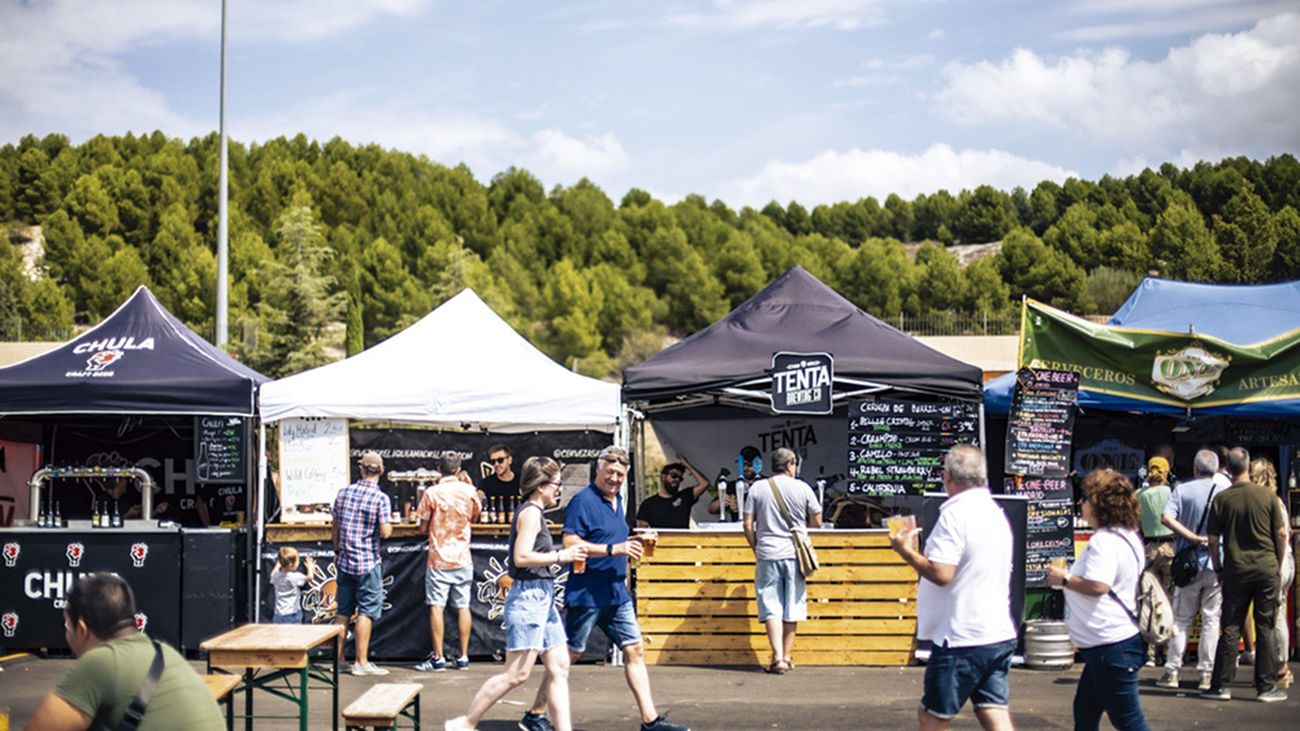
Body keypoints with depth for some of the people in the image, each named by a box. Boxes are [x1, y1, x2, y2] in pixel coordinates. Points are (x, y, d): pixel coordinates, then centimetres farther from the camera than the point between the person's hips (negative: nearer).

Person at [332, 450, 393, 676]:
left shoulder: (343, 493, 4)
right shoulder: (381, 498, -13)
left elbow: (336, 526, 13)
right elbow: (385, 532, -19)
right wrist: (389, 525, 5)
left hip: (345, 561, 5)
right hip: (368, 562, -5)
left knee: (343, 611, 13)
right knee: (366, 611, -1)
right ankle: (361, 662, -1)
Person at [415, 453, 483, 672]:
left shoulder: (431, 494, -8)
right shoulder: (469, 491, 0)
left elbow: (423, 528, -4)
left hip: (438, 558, -3)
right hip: (463, 558, 3)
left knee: (436, 607, -1)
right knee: (463, 607, 7)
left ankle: (438, 658, -3)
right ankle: (463, 657, 11)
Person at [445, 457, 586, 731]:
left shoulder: (533, 513, 19)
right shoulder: (530, 513, -11)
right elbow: (521, 557, -21)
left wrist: (563, 553, 15)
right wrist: (561, 556, -16)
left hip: (542, 597, 11)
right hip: (528, 598, -11)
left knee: (559, 668, 6)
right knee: (517, 673, -8)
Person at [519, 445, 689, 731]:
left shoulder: (617, 500, 15)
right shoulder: (583, 500, -11)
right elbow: (570, 544, -21)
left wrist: (631, 546, 14)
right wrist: (613, 549, -24)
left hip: (617, 593, 8)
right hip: (587, 593, -8)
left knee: (635, 651, 4)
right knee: (568, 655, -1)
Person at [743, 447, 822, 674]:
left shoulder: (757, 488, 1)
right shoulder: (803, 488, 0)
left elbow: (748, 525, 0)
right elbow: (816, 522, 5)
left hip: (767, 555, 0)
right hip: (794, 553, 0)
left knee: (771, 607, 0)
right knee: (792, 607, 11)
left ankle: (778, 658, -11)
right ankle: (787, 657, 17)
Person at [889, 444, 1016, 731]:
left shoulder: (954, 514, -16)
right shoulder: (997, 513, 12)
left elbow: (941, 574, -22)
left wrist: (907, 551, -7)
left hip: (961, 639, -8)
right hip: (1001, 635, 8)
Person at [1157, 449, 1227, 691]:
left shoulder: (1182, 489, -1)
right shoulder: (1226, 492, -1)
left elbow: (1166, 518, -14)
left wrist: (1194, 537, -13)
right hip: (1217, 563, 0)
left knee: (1181, 618, 8)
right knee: (1212, 619, 4)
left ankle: (1172, 671, 7)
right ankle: (1207, 673, 4)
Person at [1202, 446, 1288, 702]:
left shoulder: (1221, 499, -4)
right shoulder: (1268, 495, -4)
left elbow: (1212, 540, -1)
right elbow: (1281, 534, -1)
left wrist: (1218, 568, 11)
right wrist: (1278, 564, 11)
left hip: (1236, 571, 0)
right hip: (1266, 568, 0)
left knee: (1231, 628, 6)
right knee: (1265, 628, 6)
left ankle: (1221, 685, 7)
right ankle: (1266, 686, 8)